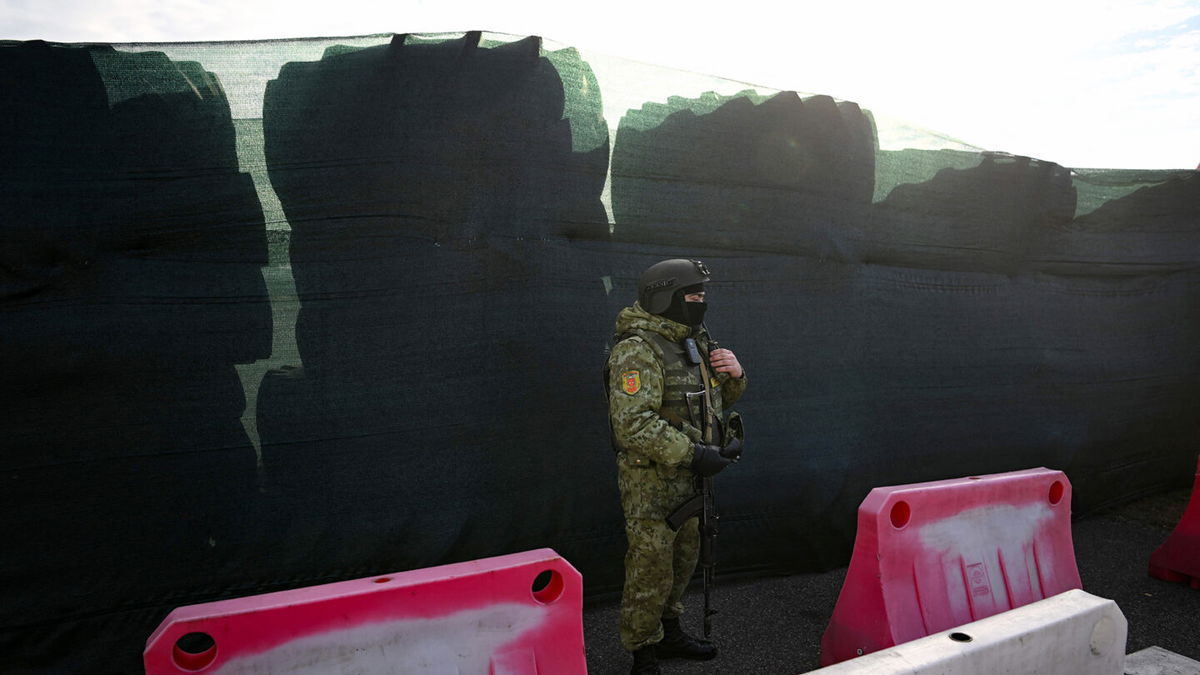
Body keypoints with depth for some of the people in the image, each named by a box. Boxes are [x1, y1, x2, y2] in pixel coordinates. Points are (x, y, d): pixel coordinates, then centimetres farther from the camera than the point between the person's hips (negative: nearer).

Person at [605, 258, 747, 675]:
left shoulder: (694, 342, 9)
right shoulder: (638, 350, -19)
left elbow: (719, 400, 21)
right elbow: (633, 424, -28)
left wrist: (734, 375, -1)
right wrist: (694, 454, -28)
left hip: (689, 478, 9)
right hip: (651, 481, -9)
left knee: (683, 562, 21)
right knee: (650, 572, 2)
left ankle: (668, 633, 40)